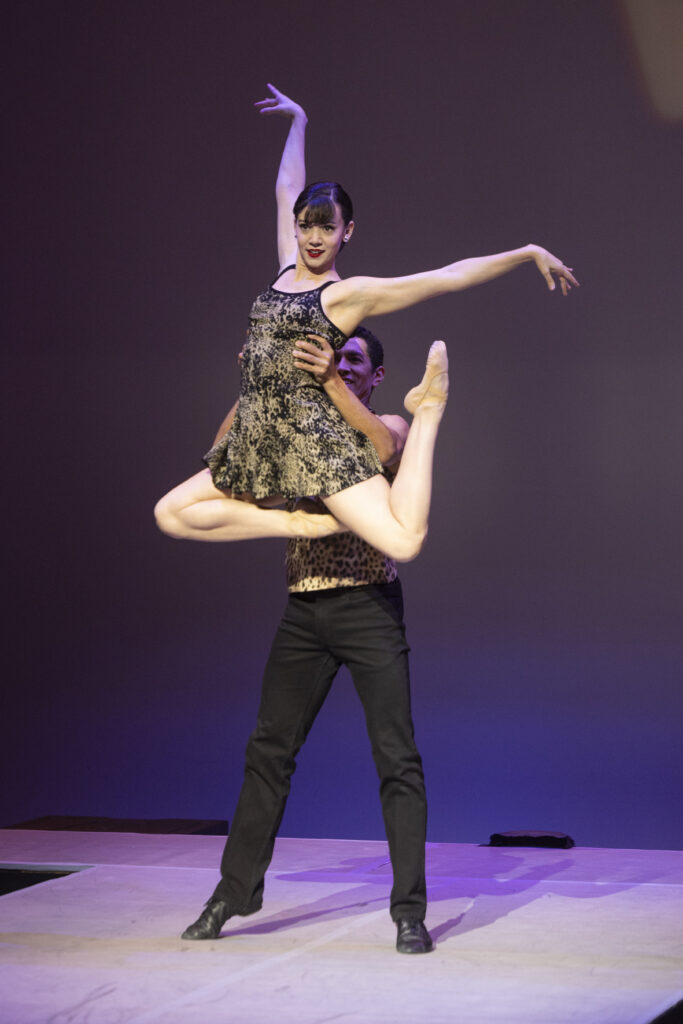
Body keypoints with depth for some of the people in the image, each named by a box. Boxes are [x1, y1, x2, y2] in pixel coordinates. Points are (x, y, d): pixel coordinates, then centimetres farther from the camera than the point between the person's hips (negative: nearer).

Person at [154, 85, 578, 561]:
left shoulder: (351, 294, -3)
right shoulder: (288, 270, 13)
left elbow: (453, 275, -4)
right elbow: (287, 187, 27)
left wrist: (528, 253, -8)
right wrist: (298, 121, 37)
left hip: (317, 438, -6)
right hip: (259, 443, 6)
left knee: (404, 541, -22)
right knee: (171, 513, 1)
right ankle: (303, 524, 1)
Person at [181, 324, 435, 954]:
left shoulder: (388, 425, 4)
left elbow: (387, 450, -20)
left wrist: (334, 385, -23)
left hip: (369, 606, -4)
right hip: (304, 611, 4)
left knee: (397, 758, -6)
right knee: (269, 752, 9)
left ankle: (410, 911, -1)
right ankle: (235, 892, 21)